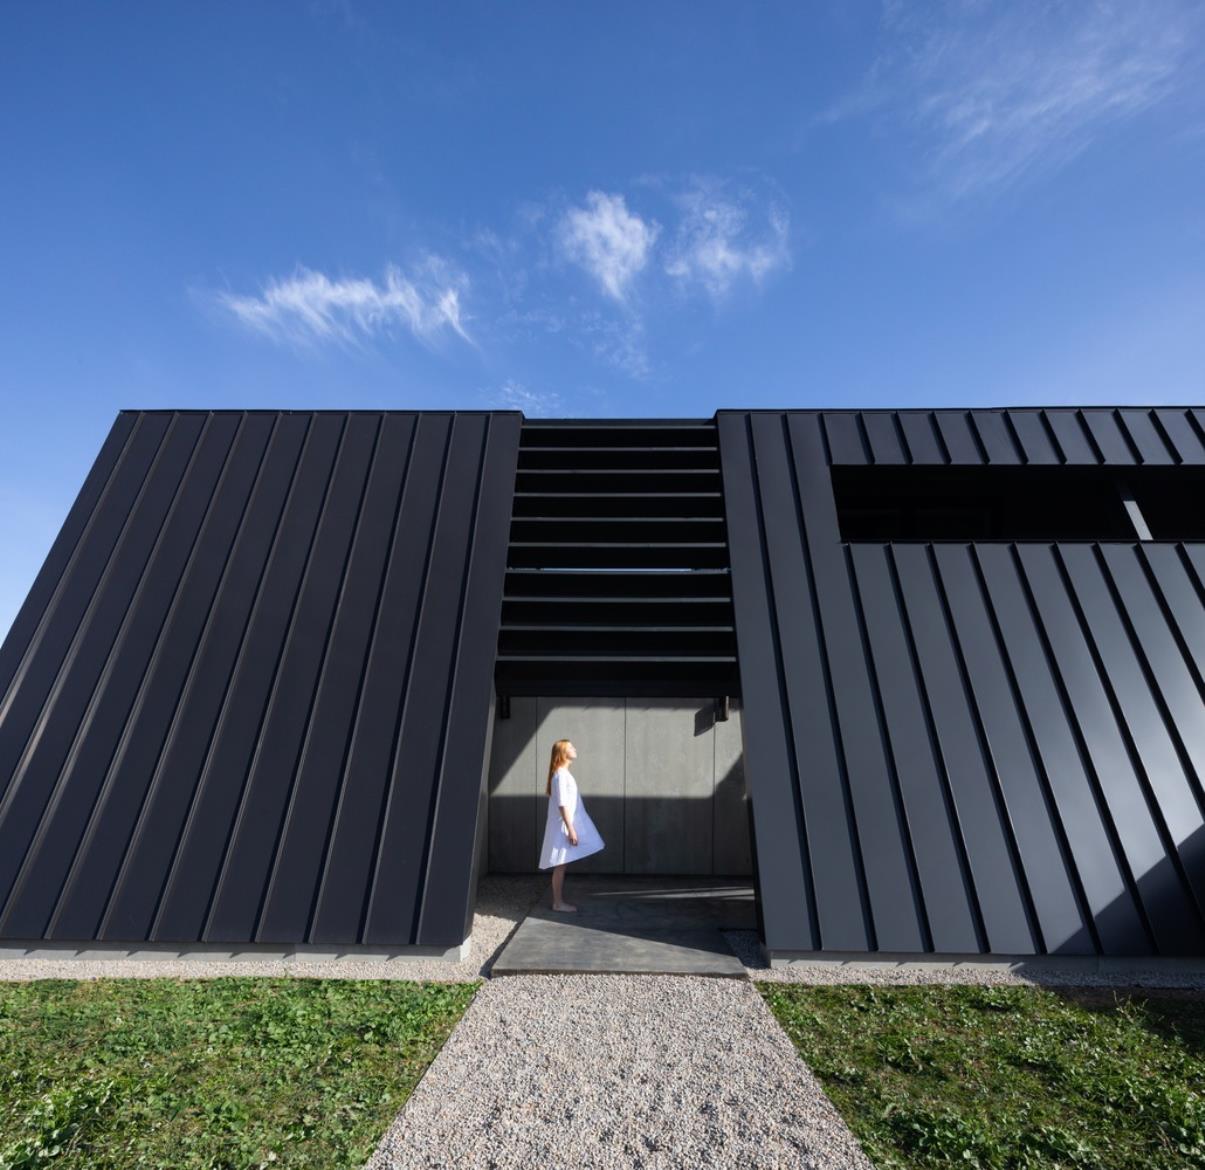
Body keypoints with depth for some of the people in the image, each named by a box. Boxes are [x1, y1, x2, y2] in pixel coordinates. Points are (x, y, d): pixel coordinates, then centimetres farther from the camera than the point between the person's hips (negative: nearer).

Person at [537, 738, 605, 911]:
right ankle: (558, 902, 8)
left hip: (565, 826, 9)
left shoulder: (563, 773, 13)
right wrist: (571, 829, -21)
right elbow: (562, 804, -21)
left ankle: (560, 900, 21)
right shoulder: (561, 774, -18)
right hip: (563, 827, -9)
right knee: (560, 865, -1)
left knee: (562, 865, 14)